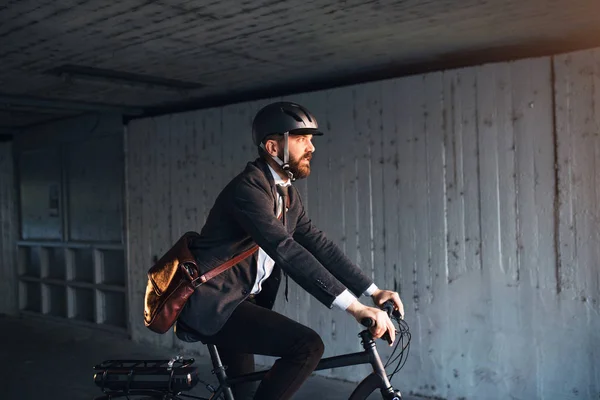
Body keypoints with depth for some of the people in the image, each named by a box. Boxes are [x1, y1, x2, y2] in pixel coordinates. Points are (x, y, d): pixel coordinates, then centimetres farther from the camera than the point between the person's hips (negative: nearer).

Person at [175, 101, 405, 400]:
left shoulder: (288, 195, 8)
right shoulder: (248, 188, -22)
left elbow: (319, 245, 4)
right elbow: (287, 251, -33)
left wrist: (372, 291, -5)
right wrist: (355, 307, -37)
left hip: (239, 302, 10)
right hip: (213, 305, -9)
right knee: (307, 346, -23)